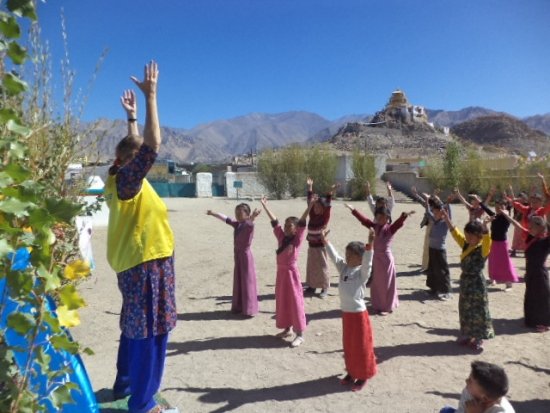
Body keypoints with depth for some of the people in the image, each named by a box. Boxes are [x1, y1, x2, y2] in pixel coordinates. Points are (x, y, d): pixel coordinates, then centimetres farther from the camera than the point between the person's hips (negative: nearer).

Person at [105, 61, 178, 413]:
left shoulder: (123, 179, 8)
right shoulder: (127, 180, -16)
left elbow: (137, 146, 25)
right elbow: (153, 145, -27)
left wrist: (131, 116, 28)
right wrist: (151, 96, -22)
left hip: (138, 261, 10)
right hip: (146, 263, -10)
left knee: (135, 329, 20)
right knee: (150, 333, -2)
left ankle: (125, 384, 34)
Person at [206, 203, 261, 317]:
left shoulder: (249, 225, -15)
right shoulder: (237, 224, 7)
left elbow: (250, 223, -39)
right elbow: (225, 218, 18)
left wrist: (253, 217, -61)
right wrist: (213, 213, 23)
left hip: (246, 256, -8)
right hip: (237, 255, 8)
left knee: (247, 282, -1)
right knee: (238, 282, 14)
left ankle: (250, 309, 7)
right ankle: (239, 306, 26)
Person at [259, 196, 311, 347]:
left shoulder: (297, 239, -9)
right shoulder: (281, 237, 4)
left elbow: (302, 222, -20)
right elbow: (274, 221, 4)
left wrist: (310, 205, -28)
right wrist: (264, 205, 7)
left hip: (292, 272, -6)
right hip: (281, 272, 6)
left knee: (295, 302, 0)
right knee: (282, 301, 14)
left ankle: (300, 335, 8)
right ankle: (287, 329, 30)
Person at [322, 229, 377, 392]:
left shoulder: (362, 272, -14)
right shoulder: (343, 268, 4)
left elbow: (367, 261, -31)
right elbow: (334, 256, 3)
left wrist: (369, 244, -44)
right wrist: (325, 241, -3)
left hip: (359, 314, -6)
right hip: (346, 313, 7)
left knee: (361, 347, 7)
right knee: (348, 346, 18)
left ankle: (363, 376, 21)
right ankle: (351, 372, 34)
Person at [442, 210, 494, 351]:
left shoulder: (483, 249, -16)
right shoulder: (466, 245, 5)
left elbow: (487, 242, -36)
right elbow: (456, 233, 9)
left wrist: (486, 229, -54)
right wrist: (447, 220, 4)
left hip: (477, 284, -8)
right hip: (465, 282, 8)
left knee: (478, 312, 3)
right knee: (465, 311, 16)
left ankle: (477, 338, 13)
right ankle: (467, 335, 30)